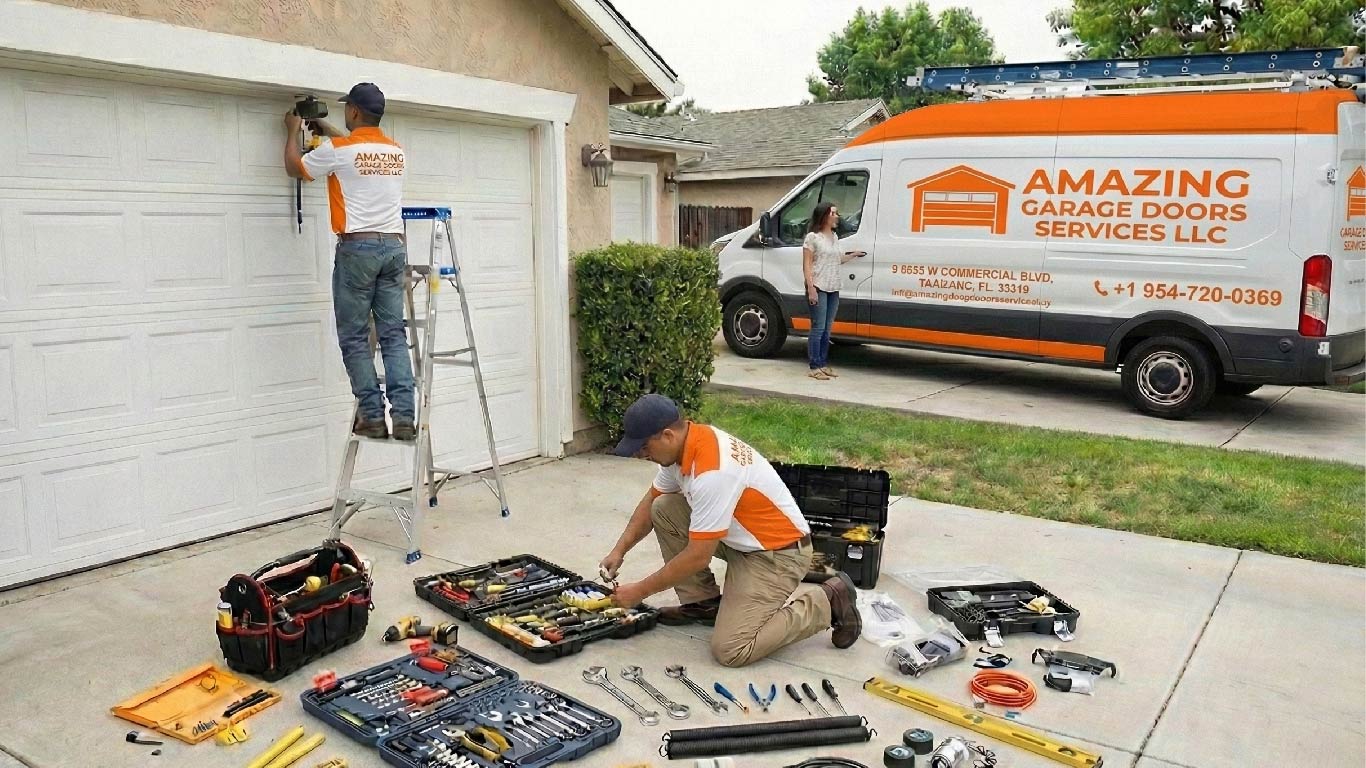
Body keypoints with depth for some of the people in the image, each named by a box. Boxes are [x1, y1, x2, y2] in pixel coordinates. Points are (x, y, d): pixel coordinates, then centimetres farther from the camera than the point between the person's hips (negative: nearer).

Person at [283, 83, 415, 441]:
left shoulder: (338, 149, -4)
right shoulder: (395, 151, 13)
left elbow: (294, 167, 14)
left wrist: (292, 131, 31)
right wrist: (328, 131, 45)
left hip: (357, 247, -5)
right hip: (394, 247, 5)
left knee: (355, 338, 2)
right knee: (393, 334, 3)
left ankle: (373, 417, 0)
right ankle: (404, 417, -3)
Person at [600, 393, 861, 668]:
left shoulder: (712, 472, -32)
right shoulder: (682, 446, -3)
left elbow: (698, 557, -27)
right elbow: (651, 501, 15)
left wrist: (639, 591, -17)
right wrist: (619, 551, 7)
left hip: (777, 552, -9)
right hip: (742, 539, 9)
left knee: (730, 650, -16)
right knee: (663, 510, 0)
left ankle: (827, 601, -1)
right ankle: (703, 602, 11)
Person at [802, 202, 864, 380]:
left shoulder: (834, 237, 16)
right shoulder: (812, 237, -6)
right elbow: (807, 265, -10)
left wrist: (852, 255, 24)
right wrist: (811, 288, -17)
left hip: (833, 289, 7)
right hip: (819, 288, -7)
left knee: (827, 329, 9)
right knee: (818, 328, -7)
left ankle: (824, 364, 15)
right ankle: (814, 367, -3)